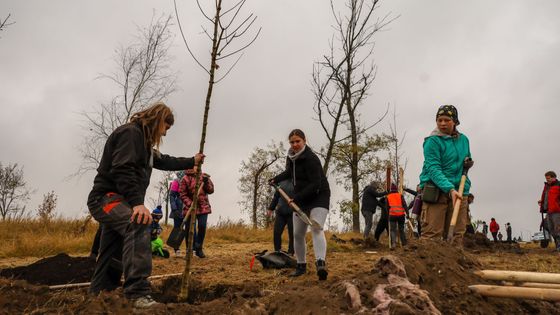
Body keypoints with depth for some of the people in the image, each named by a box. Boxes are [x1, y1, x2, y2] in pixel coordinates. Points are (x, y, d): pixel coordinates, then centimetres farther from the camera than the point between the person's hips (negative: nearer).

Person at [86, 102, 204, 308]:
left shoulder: (143, 141, 21)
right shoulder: (130, 132, -12)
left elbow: (164, 162, 35)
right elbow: (123, 170, -25)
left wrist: (192, 162, 43)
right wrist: (137, 202, -34)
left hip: (117, 200, 11)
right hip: (105, 197, -11)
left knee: (112, 256, 13)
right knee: (138, 225, -35)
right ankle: (138, 294, -44)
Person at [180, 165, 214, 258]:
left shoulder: (204, 177, 7)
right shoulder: (185, 179, -5)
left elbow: (211, 190, 4)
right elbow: (182, 194, -6)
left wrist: (206, 182, -14)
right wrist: (190, 203, -19)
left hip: (203, 207, 3)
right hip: (190, 207, -3)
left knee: (202, 227, 1)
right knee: (190, 229, -1)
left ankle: (199, 249, 16)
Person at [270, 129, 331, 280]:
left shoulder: (311, 158, -20)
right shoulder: (291, 157, 6)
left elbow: (315, 184, -26)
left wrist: (296, 198, -27)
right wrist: (276, 179, 21)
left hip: (318, 197, -8)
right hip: (300, 199, 8)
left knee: (317, 228, -28)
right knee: (297, 234, 7)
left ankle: (321, 264, -40)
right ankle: (301, 265, 23)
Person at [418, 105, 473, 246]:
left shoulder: (463, 139, 14)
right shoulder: (432, 141, -7)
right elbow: (433, 169, -16)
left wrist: (468, 163, 6)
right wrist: (450, 189, -28)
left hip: (459, 191, 6)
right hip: (436, 190, -6)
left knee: (457, 234, 5)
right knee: (432, 234, -9)